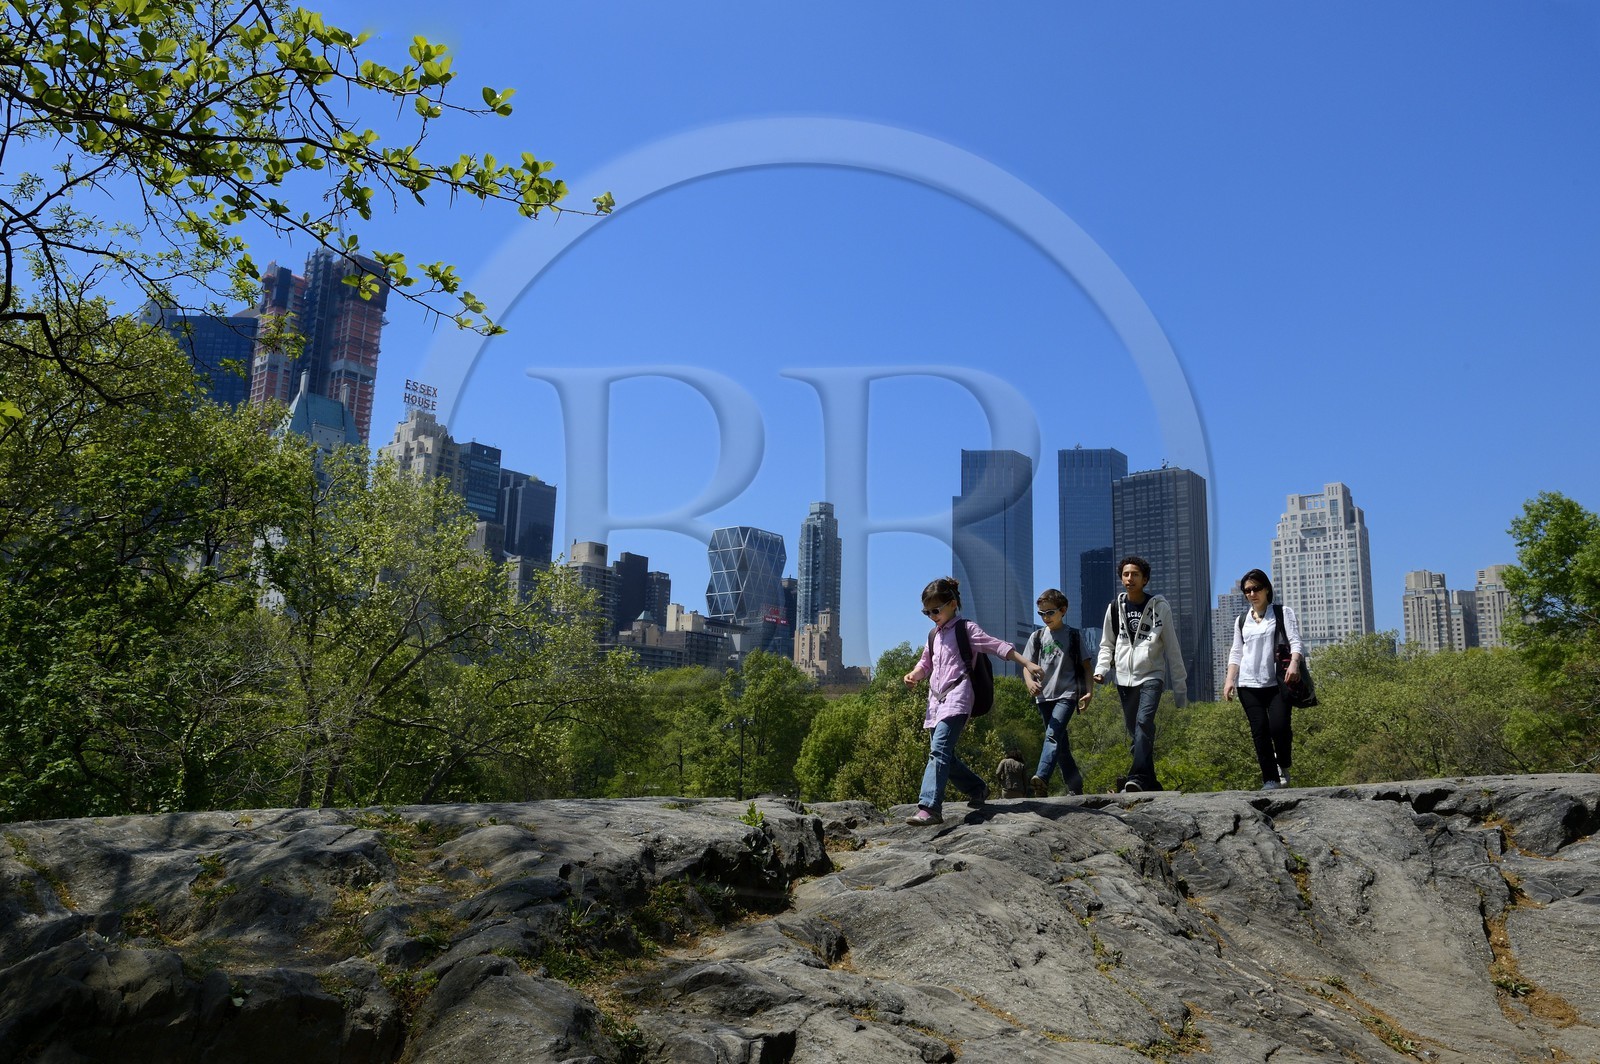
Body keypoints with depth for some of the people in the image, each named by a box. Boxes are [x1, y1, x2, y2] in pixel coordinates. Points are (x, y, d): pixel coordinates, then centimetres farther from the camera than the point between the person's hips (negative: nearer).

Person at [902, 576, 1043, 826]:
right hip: (936, 700, 8)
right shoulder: (934, 635, 22)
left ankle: (929, 808, -31)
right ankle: (978, 789, 33)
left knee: (939, 750, -23)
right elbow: (926, 663, 32)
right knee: (943, 755, 11)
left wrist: (1027, 664, -12)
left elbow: (998, 646, -4)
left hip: (956, 697, -8)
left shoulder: (966, 629, 1)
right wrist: (914, 675, 10)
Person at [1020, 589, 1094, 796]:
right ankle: (1075, 785, 19)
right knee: (1060, 742, 9)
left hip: (1067, 694, -4)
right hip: (1044, 696, 4)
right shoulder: (1037, 637, 11)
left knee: (1053, 735, -22)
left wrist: (1089, 691, -6)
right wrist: (1030, 682, -13)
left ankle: (1041, 779, -36)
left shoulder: (1073, 636, 4)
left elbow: (1085, 665, 5)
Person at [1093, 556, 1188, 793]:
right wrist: (1101, 668, -4)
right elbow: (1107, 645, 15)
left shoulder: (1159, 607, 1)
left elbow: (1172, 648, 3)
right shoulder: (1115, 607, 8)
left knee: (1144, 722, -23)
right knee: (1134, 732, 6)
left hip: (1151, 676, -3)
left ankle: (1138, 778, -28)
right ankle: (1151, 783, 16)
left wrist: (1180, 687, 2)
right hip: (1124, 678, 4)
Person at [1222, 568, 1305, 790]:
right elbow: (1236, 653, 18)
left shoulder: (1283, 613, 7)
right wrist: (1230, 679, 5)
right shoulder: (1242, 620, 16)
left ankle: (1283, 767, 13)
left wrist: (1294, 664, -22)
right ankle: (1270, 779, 1)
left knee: (1279, 726, -15)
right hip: (1249, 683, 3)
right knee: (1259, 731, -3)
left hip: (1278, 682, -3)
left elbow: (1296, 642, -2)